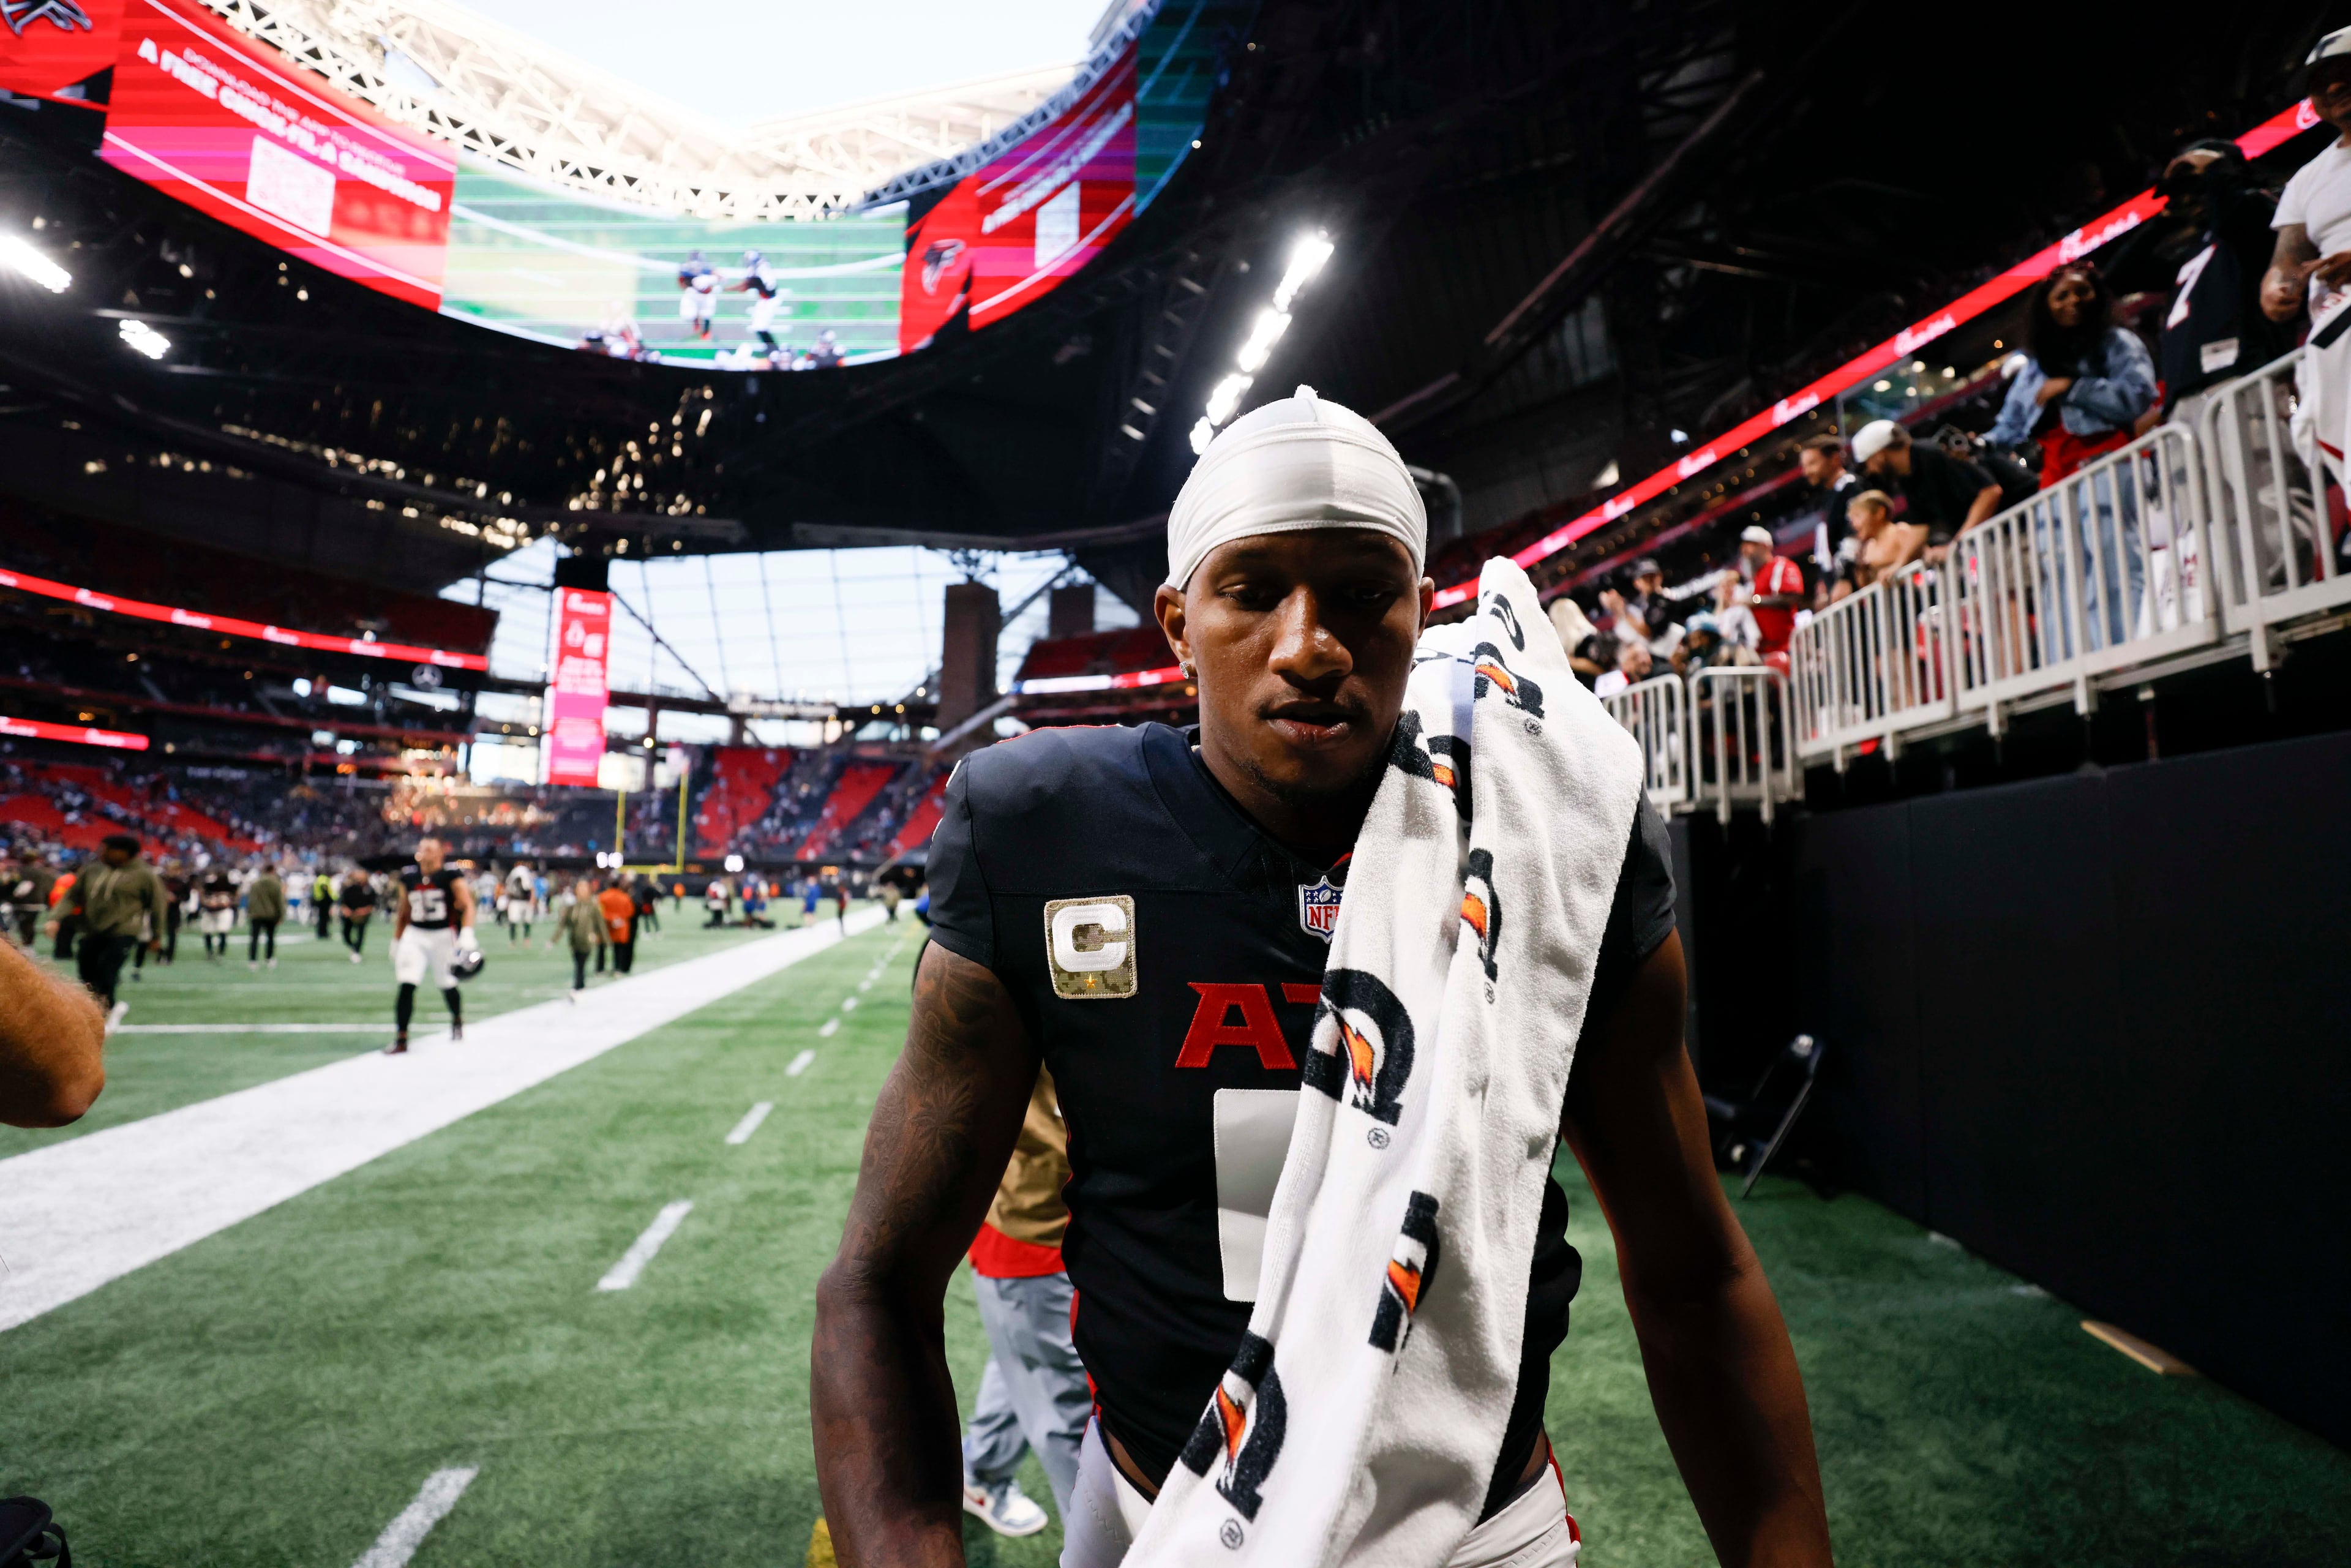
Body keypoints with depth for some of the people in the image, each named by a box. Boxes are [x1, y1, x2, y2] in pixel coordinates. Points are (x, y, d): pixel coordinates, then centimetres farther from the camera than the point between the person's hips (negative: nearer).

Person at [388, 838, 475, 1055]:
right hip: (415, 935, 3)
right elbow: (403, 911, 17)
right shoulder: (408, 876, 7)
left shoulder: (451, 875, -7)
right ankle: (401, 1039, -4)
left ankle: (457, 1020, 39)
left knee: (447, 985, 10)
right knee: (406, 985, -9)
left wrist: (467, 934, -26)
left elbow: (467, 905, -14)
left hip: (443, 935, -3)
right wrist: (396, 941, 18)